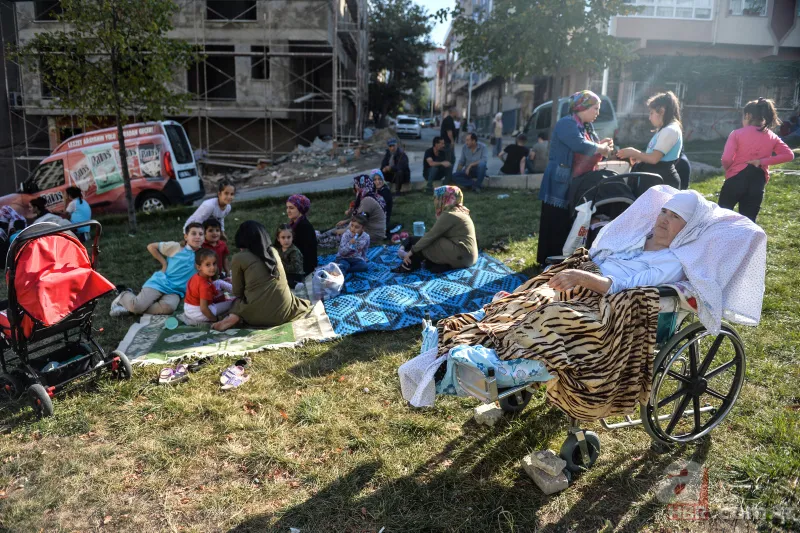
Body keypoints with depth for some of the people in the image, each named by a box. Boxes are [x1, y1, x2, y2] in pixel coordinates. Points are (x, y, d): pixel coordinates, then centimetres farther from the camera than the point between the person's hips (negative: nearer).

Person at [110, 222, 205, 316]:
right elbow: (151, 246, 5)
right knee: (137, 306, -21)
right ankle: (124, 295, 17)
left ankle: (131, 307, -13)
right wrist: (164, 263, 1)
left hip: (175, 291, 2)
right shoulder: (176, 247, -1)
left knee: (168, 308, -33)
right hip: (160, 283, -2)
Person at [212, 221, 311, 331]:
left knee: (237, 302, 31)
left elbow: (237, 292, 6)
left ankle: (234, 317, -3)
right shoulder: (273, 252, 12)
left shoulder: (239, 258, -1)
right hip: (283, 312, 1)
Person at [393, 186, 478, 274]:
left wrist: (411, 251, -9)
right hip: (466, 254, 10)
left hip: (461, 256, -10)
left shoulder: (449, 215, -14)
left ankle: (409, 266, 7)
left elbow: (431, 235, -15)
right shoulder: (458, 211, 15)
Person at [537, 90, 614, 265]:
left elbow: (589, 151, 21)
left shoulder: (586, 128, 17)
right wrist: (601, 148, -10)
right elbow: (580, 146, -27)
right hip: (561, 185, -9)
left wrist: (602, 145, 0)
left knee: (572, 225, 12)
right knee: (556, 225, -5)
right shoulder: (566, 123, -13)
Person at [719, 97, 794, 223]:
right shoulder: (772, 137, 9)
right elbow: (789, 155, -2)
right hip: (758, 182, 4)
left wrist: (728, 169, 7)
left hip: (736, 179, -3)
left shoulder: (737, 134, -4)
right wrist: (762, 161, -3)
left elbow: (726, 159, -14)